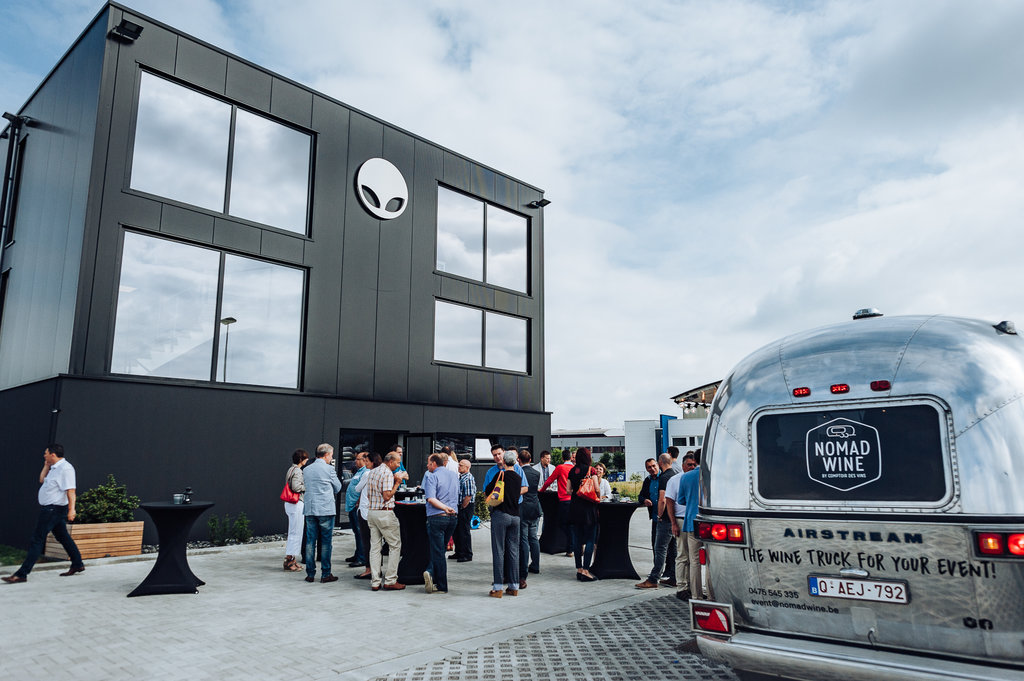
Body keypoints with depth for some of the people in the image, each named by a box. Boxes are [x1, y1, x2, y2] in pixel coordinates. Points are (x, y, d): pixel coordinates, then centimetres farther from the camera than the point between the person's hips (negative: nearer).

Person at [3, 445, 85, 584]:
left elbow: (71, 490, -25)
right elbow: (42, 480, 26)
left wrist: (71, 509, -31)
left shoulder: (65, 468, -18)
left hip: (53, 509, -10)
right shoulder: (54, 468, 14)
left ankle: (21, 574, -4)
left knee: (37, 540, -7)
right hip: (50, 508, 10)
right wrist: (46, 465, 15)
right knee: (63, 537, 15)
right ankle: (77, 564, 23)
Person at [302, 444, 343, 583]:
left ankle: (310, 574, 12)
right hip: (326, 509, -5)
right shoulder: (329, 469, -7)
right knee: (326, 542, 2)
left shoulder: (306, 469, 8)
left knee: (310, 541, 9)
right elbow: (338, 488, 2)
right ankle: (326, 574, 5)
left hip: (309, 509, 5)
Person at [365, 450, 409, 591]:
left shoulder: (372, 472, 15)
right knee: (395, 545, 1)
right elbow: (387, 496, -18)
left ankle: (375, 582, 9)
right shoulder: (388, 473, -12)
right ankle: (390, 581, 1)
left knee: (374, 546, 8)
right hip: (385, 513, -8)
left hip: (371, 512, 8)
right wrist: (397, 483, -10)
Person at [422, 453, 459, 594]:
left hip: (437, 517, -5)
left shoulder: (432, 477, -7)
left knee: (438, 552, 2)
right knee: (441, 549, 17)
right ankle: (431, 573, 5)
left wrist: (445, 508, -20)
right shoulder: (454, 476, 12)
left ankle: (442, 586, 5)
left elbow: (430, 499, -20)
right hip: (453, 518, 6)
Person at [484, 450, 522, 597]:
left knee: (498, 551, -1)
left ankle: (498, 587, -1)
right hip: (515, 516, 5)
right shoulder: (518, 478, 8)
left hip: (500, 515, -5)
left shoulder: (500, 475, -7)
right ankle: (514, 586, 13)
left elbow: (487, 491, 0)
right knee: (513, 551, 9)